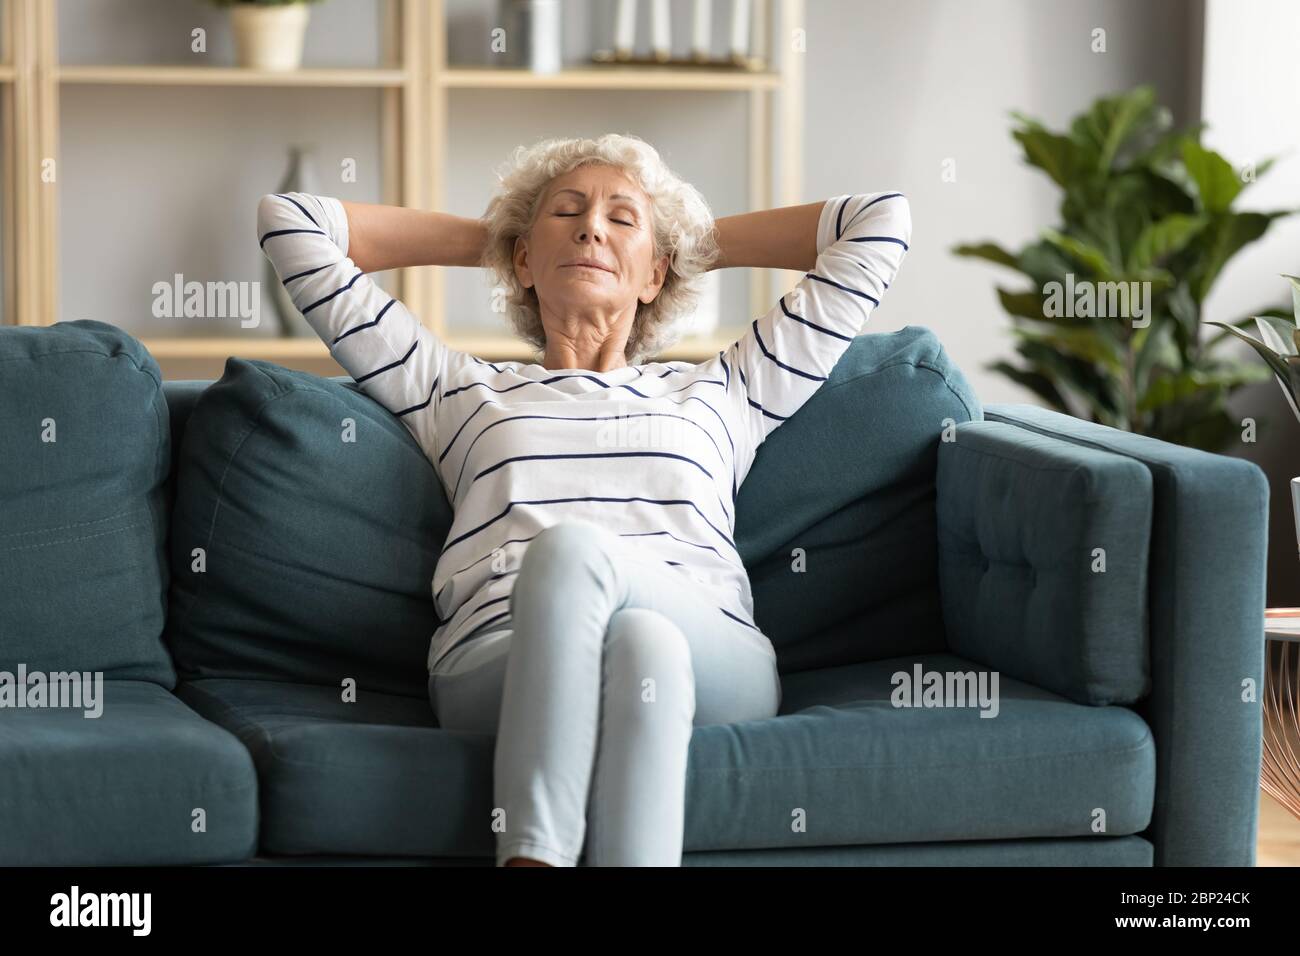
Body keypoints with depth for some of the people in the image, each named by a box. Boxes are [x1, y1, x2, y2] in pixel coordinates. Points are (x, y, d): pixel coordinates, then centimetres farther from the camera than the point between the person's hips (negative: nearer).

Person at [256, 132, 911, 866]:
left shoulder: (719, 394, 34)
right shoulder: (459, 390, 33)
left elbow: (883, 222, 36)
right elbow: (290, 222, 35)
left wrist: (700, 243, 43)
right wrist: (476, 240, 42)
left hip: (712, 658, 1)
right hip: (499, 664, -1)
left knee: (645, 643, -39)